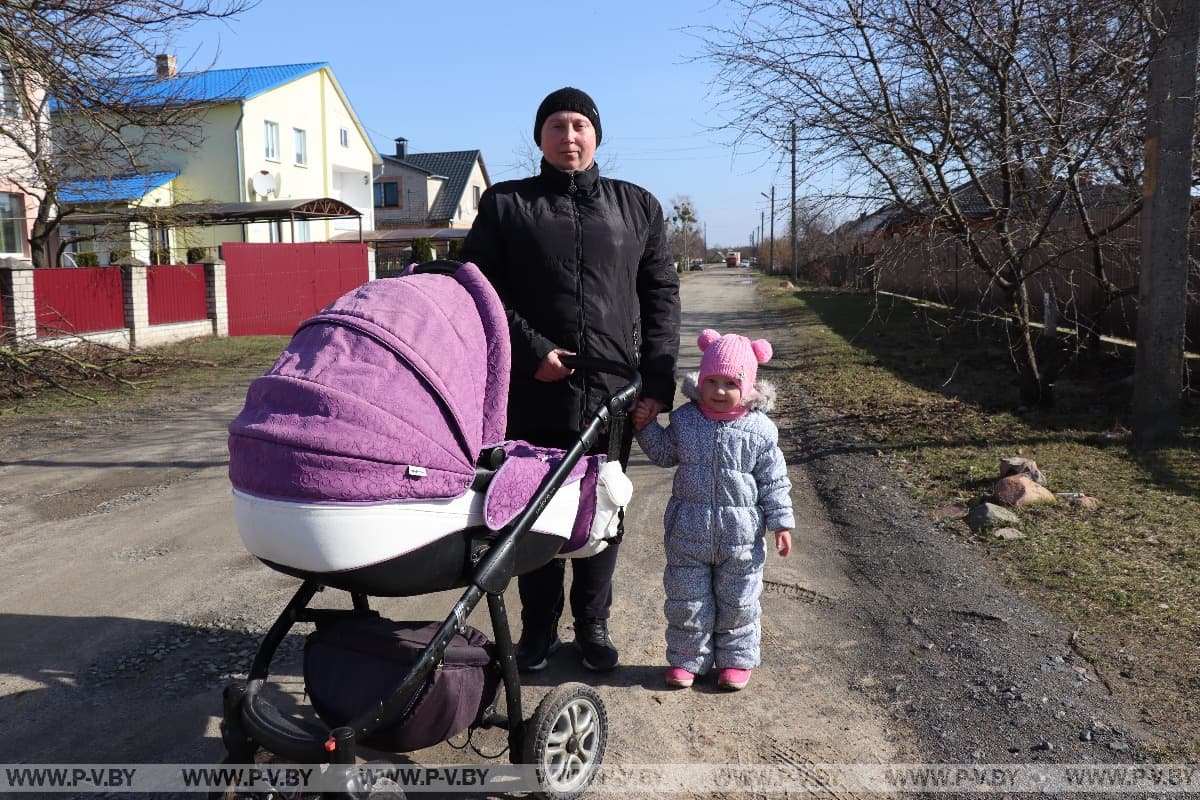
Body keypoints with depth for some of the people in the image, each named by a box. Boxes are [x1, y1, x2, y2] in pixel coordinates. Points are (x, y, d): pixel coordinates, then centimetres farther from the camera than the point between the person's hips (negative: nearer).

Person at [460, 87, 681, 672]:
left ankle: (593, 624, 27)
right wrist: (532, 352, -11)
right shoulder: (504, 205, 8)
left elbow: (661, 296, 9)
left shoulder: (637, 206, 13)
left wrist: (657, 380, -1)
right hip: (532, 393, -1)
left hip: (613, 393, 1)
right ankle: (539, 627, 24)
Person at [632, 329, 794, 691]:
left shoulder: (759, 429, -9)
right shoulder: (684, 419, -3)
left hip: (741, 536, -1)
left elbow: (774, 481, -2)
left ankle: (736, 659, 33)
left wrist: (781, 523, -3)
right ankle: (687, 658, 29)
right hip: (688, 531, 2)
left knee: (738, 603, 14)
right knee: (686, 601, 10)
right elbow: (665, 454, 14)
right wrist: (646, 427, 0)